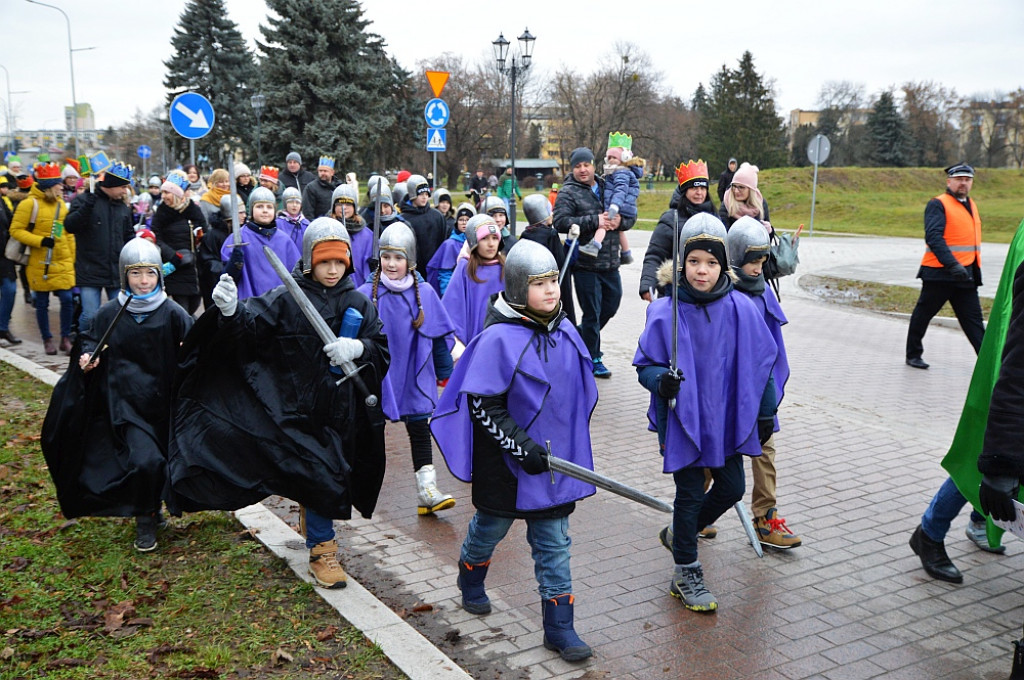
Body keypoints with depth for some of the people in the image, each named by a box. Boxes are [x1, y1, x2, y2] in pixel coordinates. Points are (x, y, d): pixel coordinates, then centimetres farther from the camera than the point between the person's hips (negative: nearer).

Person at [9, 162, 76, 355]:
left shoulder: (61, 204, 10)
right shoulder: (30, 204, -8)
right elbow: (15, 230, -8)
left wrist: (72, 259, 13)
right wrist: (40, 241, -19)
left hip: (63, 263, 4)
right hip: (40, 264, -4)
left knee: (67, 299, -5)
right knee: (42, 303, 7)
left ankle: (66, 339, 7)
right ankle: (47, 340, 20)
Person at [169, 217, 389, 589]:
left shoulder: (359, 304, 4)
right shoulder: (286, 299, -5)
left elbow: (383, 348, 3)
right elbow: (252, 325, -15)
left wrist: (358, 348, -18)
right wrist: (232, 311, -37)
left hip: (342, 408, 4)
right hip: (299, 406, -4)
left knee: (329, 471, 17)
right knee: (320, 474, -7)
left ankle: (312, 514, 47)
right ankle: (322, 550, 10)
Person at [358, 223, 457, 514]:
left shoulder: (425, 294, -3)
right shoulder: (366, 294, -8)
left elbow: (440, 336, 5)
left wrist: (444, 372, 7)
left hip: (415, 379, 0)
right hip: (376, 378, 0)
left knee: (420, 430, 2)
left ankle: (427, 490, 5)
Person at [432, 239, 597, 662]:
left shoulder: (565, 332, 0)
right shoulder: (500, 338, -19)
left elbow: (580, 394, 14)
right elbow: (482, 404, -19)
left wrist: (572, 445, 17)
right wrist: (520, 445, -22)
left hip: (555, 458, 5)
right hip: (506, 460, -4)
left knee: (554, 540, 8)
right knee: (493, 524, 19)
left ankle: (559, 626, 16)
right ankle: (470, 576, 49)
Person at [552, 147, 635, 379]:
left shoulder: (607, 187, 12)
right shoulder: (568, 192, -5)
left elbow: (631, 215, 14)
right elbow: (560, 222, -20)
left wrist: (620, 221, -11)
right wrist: (594, 221, -25)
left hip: (610, 263, 6)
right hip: (585, 265, -6)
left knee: (611, 305, 19)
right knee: (592, 313, 2)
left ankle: (583, 336, 42)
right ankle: (593, 359, 17)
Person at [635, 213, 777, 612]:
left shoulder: (741, 309, -6)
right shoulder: (665, 312, -13)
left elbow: (760, 363, 4)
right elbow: (645, 364, -5)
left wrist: (765, 412, 7)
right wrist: (660, 381, -26)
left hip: (727, 418, 4)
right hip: (683, 419, -3)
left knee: (731, 489, 14)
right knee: (691, 494, 6)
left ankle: (679, 533, 41)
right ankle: (685, 575, 25)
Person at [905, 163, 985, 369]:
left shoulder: (971, 205, 17)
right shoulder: (938, 204, -8)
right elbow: (933, 237, -20)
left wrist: (975, 271, 23)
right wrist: (952, 264, -30)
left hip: (966, 274, 7)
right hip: (939, 273, -7)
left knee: (973, 319, 3)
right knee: (923, 314, 6)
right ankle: (913, 355, 19)